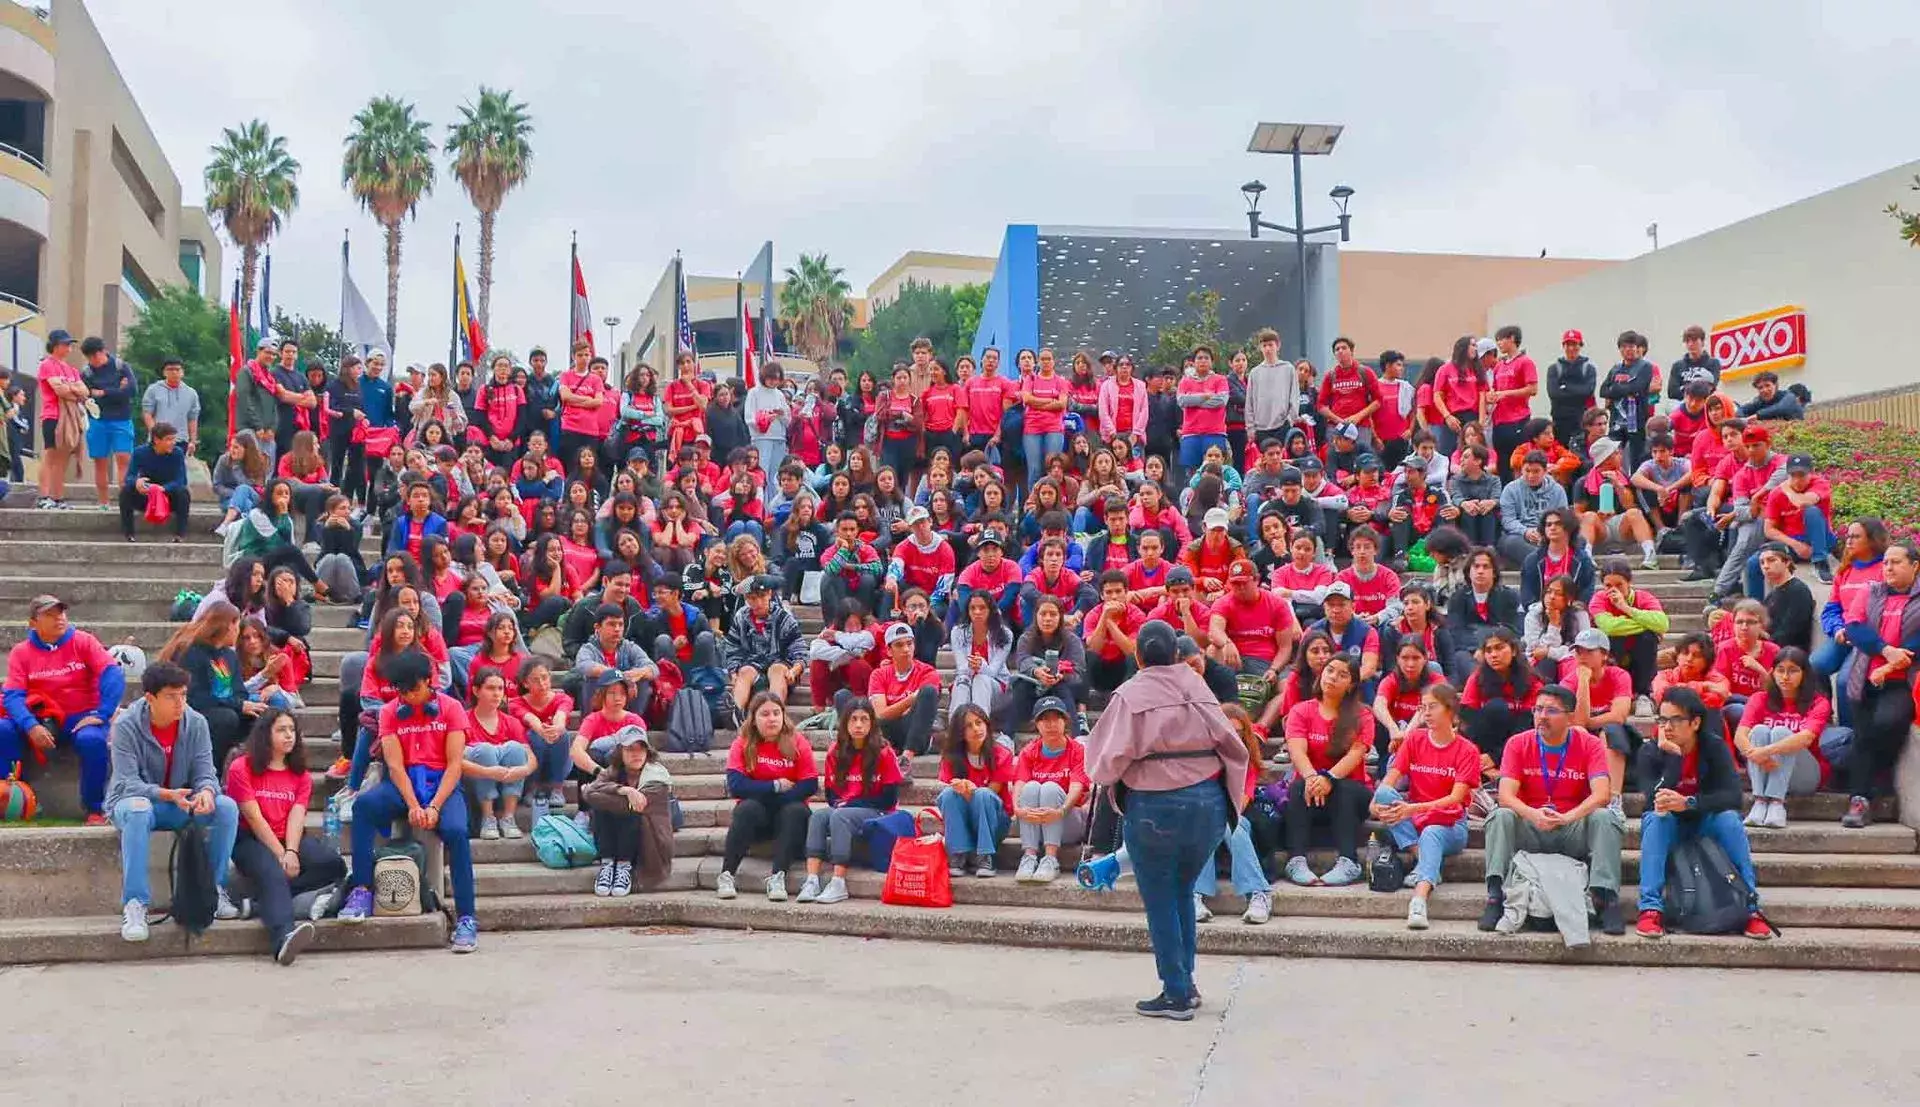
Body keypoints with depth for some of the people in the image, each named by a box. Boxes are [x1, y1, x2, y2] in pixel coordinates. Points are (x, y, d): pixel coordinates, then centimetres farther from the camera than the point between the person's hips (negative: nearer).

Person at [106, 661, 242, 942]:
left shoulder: (196, 723, -6)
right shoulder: (126, 726, -16)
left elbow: (205, 771, -8)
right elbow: (127, 782, -22)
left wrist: (206, 791, -34)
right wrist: (166, 794, -40)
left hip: (180, 805, 4)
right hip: (133, 800, -3)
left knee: (227, 807, -22)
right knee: (138, 810, -39)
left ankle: (215, 888, -9)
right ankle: (135, 904, -36)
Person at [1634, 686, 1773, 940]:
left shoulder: (1714, 747, -14)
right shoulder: (1651, 752, -15)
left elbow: (1733, 796, -26)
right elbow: (1657, 801, -29)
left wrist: (1687, 803, -42)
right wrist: (1672, 755, -36)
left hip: (1705, 824, 1)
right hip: (1668, 828, 0)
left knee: (1729, 818, -29)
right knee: (1655, 819, -32)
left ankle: (1750, 907, -27)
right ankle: (1651, 909, -40)